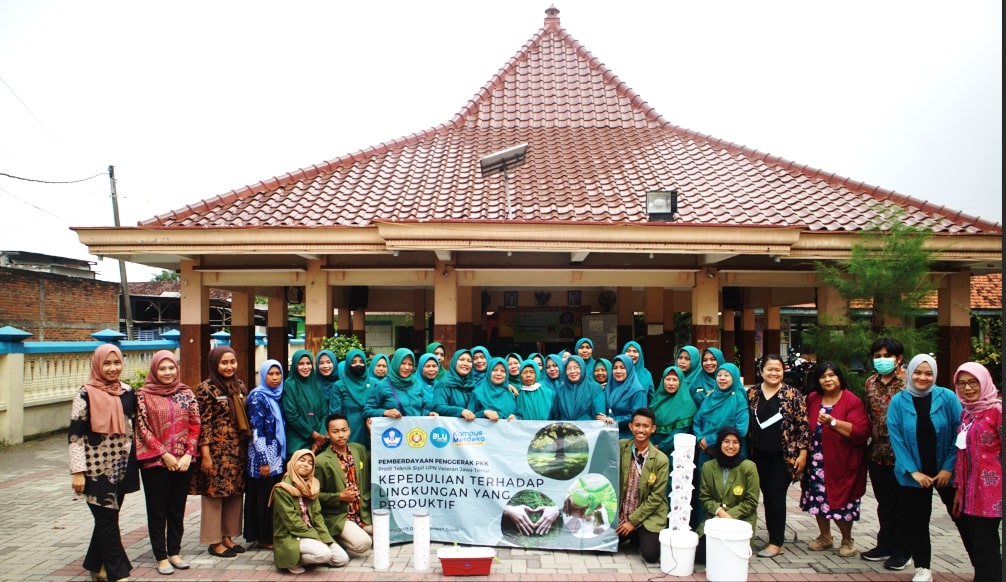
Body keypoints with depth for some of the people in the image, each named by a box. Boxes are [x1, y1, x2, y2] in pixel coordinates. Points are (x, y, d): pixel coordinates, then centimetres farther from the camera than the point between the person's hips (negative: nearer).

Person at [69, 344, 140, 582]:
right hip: (97, 468, -5)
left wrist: (136, 461, 12)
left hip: (121, 466, 5)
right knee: (108, 519, -2)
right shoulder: (86, 394, -9)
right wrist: (78, 471, -14)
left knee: (107, 517, 14)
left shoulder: (127, 392, 5)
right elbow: (75, 434, -10)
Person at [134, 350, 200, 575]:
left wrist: (188, 454, -7)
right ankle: (161, 557, 16)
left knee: (178, 509, 11)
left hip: (183, 461, 3)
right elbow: (143, 428, -8)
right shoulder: (144, 395, -4)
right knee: (158, 511, 6)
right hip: (155, 461, -3)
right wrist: (165, 455, -13)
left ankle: (174, 552, 23)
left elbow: (195, 425, 3)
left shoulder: (186, 393, 4)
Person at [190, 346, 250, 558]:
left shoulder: (239, 386, 10)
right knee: (214, 494, 2)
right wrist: (205, 455, -15)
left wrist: (247, 447, 12)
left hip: (237, 451, 6)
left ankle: (227, 536, 24)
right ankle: (214, 542, 13)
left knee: (235, 493, 11)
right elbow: (203, 423, -12)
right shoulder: (207, 388, -9)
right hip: (216, 450, -6)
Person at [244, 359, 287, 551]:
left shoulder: (278, 395, 12)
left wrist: (283, 455, 14)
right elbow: (256, 431, -14)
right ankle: (264, 538, 10)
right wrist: (263, 461, -17)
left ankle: (275, 535, 19)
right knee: (264, 497, 0)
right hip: (264, 455, -7)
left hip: (278, 455, 7)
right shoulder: (258, 396, -10)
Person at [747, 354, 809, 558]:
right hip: (759, 455, 4)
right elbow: (745, 422, 10)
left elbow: (803, 425, -4)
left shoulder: (793, 394, -4)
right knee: (767, 496, 10)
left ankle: (776, 543, 7)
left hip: (783, 456, -4)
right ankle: (774, 535, 22)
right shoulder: (752, 393, 5)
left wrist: (802, 453, -9)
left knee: (776, 497, -3)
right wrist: (745, 452, 9)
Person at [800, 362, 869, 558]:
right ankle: (824, 536, 31)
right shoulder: (812, 399, 6)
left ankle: (847, 540, 25)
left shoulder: (852, 401, -9)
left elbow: (861, 432, -18)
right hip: (817, 462, 5)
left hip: (841, 463, -5)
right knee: (818, 499, 11)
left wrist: (833, 422, -25)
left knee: (840, 502, 2)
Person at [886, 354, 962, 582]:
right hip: (913, 475, 1)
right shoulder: (898, 401, -5)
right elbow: (896, 439, -5)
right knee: (916, 520, 9)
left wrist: (949, 468, -10)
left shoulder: (947, 398, -6)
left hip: (946, 472, -1)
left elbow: (960, 434, -6)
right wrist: (913, 471, -10)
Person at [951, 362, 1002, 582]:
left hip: (989, 491, -7)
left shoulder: (996, 410, -8)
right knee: (971, 542, 12)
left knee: (984, 546, -3)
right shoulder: (966, 413, 14)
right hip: (970, 490, 7)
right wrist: (959, 488, 15)